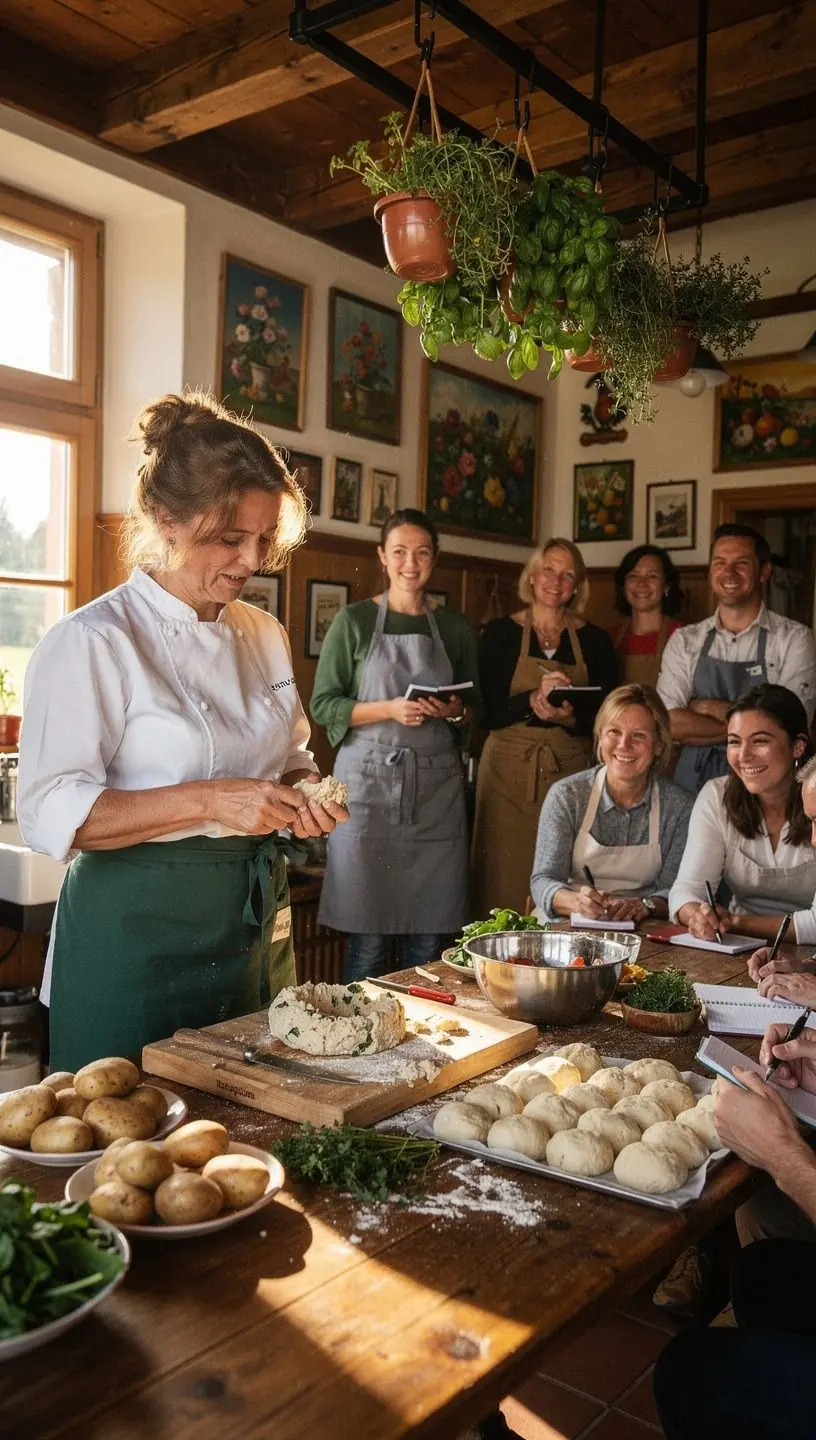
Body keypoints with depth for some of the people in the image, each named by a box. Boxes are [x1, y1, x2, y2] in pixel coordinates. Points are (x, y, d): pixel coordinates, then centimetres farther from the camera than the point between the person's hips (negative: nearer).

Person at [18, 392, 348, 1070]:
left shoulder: (264, 635, 7)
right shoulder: (92, 641, -14)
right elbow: (50, 814, -19)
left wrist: (301, 795, -5)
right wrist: (208, 801, -27)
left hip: (257, 917, 7)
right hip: (137, 933, -6)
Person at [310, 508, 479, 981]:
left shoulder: (454, 627, 13)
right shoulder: (355, 621, 3)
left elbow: (476, 707, 18)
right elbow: (322, 705, -1)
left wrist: (456, 711, -4)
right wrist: (389, 710, -15)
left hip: (437, 784, 3)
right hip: (370, 779, -3)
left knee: (429, 937, 4)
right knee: (368, 937, -1)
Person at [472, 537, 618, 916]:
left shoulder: (595, 640, 9)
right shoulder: (500, 633, 5)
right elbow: (487, 711, -2)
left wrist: (568, 717, -15)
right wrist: (534, 700, -20)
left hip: (570, 773, 1)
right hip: (508, 771, -1)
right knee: (505, 883, -2)